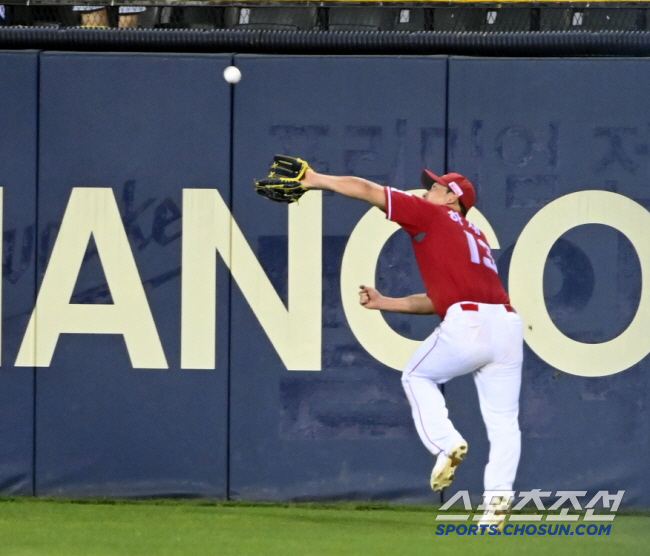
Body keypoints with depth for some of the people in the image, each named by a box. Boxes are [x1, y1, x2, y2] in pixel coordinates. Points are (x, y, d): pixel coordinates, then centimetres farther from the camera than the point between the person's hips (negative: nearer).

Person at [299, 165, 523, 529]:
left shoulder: (431, 216, 11)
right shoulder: (473, 236, 31)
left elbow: (368, 191, 11)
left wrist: (316, 181, 21)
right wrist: (384, 303, 33)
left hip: (468, 323, -6)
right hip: (508, 327, 6)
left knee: (418, 377, 19)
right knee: (504, 421, 8)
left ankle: (446, 444, 2)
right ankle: (498, 499, -4)